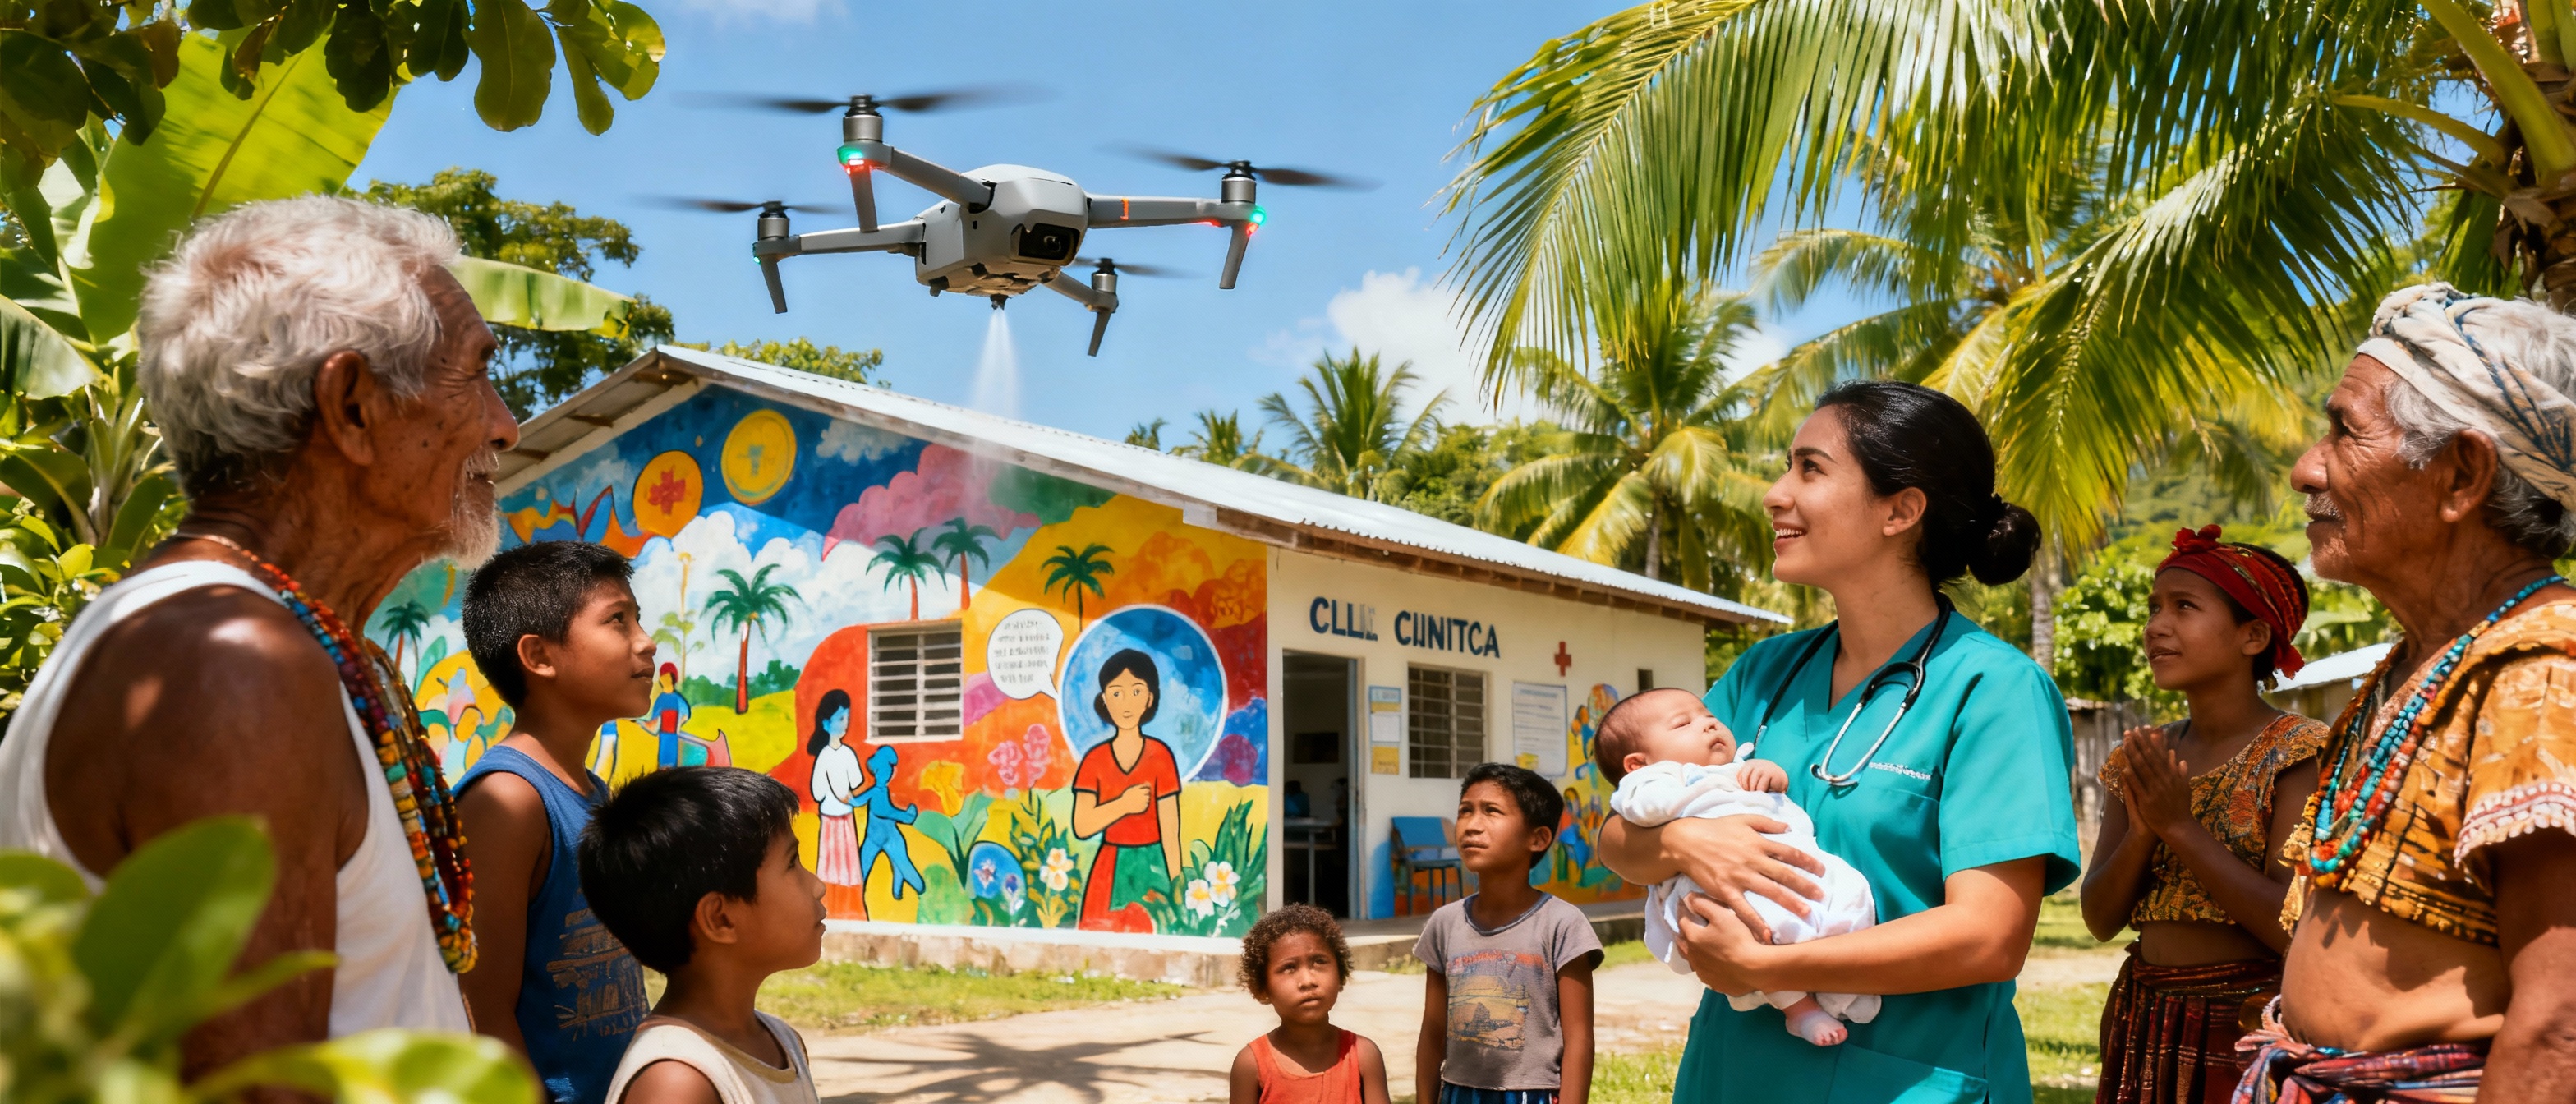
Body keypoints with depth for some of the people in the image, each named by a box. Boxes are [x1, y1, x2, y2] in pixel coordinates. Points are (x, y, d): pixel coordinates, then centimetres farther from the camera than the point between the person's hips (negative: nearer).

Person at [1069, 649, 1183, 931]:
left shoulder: (1160, 756, -3)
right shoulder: (1096, 759, 2)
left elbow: (1170, 829, -3)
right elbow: (1081, 826, -5)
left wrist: (1177, 889, -5)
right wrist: (1123, 804, -18)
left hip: (1152, 867, -1)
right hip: (1110, 870, 2)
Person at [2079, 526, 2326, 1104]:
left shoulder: (2296, 752, -10)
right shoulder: (2144, 756, 6)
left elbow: (2295, 925, -19)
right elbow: (2100, 919, 1)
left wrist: (2179, 825, -19)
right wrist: (2140, 832, -15)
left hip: (2247, 1029, -5)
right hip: (2144, 1030, 5)